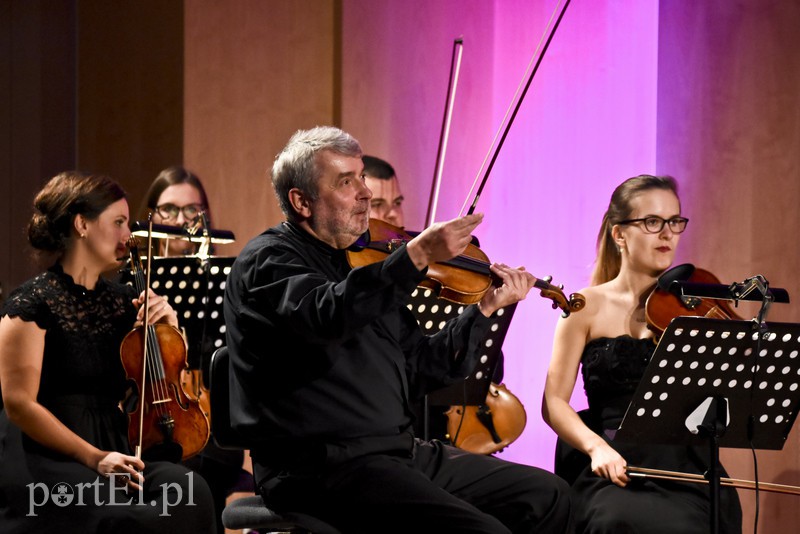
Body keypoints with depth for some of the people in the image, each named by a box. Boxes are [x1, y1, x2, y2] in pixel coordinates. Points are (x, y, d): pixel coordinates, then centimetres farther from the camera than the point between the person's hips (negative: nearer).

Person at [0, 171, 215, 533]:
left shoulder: (121, 302, 14)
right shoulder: (33, 303, -6)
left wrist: (169, 329, 4)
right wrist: (93, 457, -19)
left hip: (114, 452, 7)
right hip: (43, 460, -6)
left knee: (188, 489, -25)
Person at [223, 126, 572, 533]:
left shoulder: (360, 264, 19)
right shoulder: (269, 260, -7)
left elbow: (419, 370, 19)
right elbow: (328, 316, -31)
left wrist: (485, 309, 9)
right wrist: (416, 257, -40)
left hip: (399, 451, 9)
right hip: (322, 466, -9)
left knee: (547, 496, 2)